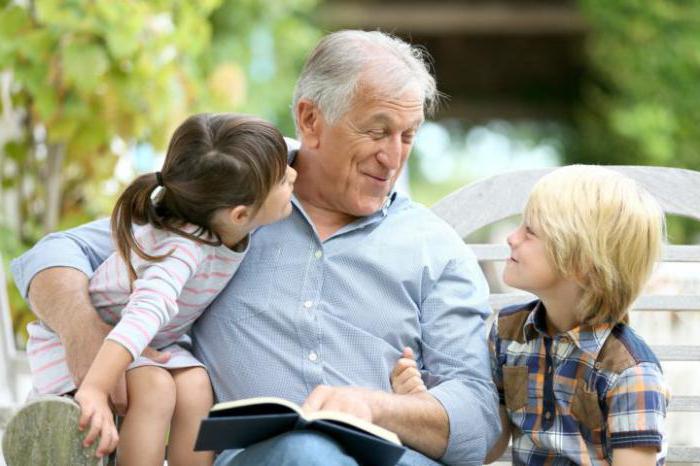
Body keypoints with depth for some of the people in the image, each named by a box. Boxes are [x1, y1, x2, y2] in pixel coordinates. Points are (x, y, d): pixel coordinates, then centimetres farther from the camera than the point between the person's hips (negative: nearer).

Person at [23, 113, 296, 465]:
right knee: (155, 388, -31)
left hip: (152, 343, 6)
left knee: (195, 386, -21)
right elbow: (146, 312, -53)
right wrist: (94, 391, -63)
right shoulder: (184, 247, -39)